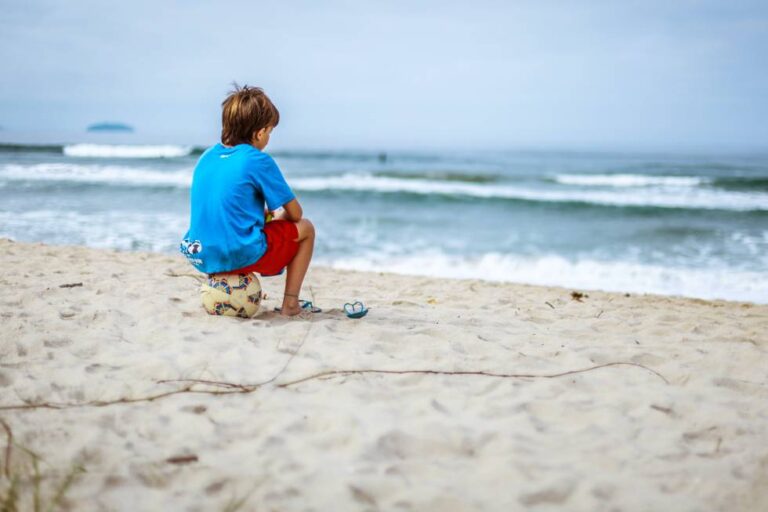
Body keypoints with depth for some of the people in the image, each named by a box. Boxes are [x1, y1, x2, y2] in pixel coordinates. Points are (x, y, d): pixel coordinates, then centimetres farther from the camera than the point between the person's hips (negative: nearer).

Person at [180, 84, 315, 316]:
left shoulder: (206, 157, 10)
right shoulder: (259, 161, -10)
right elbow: (295, 213, -2)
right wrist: (277, 217, 20)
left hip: (202, 257, 7)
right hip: (241, 256, -7)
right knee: (305, 228, 15)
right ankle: (290, 303, 9)